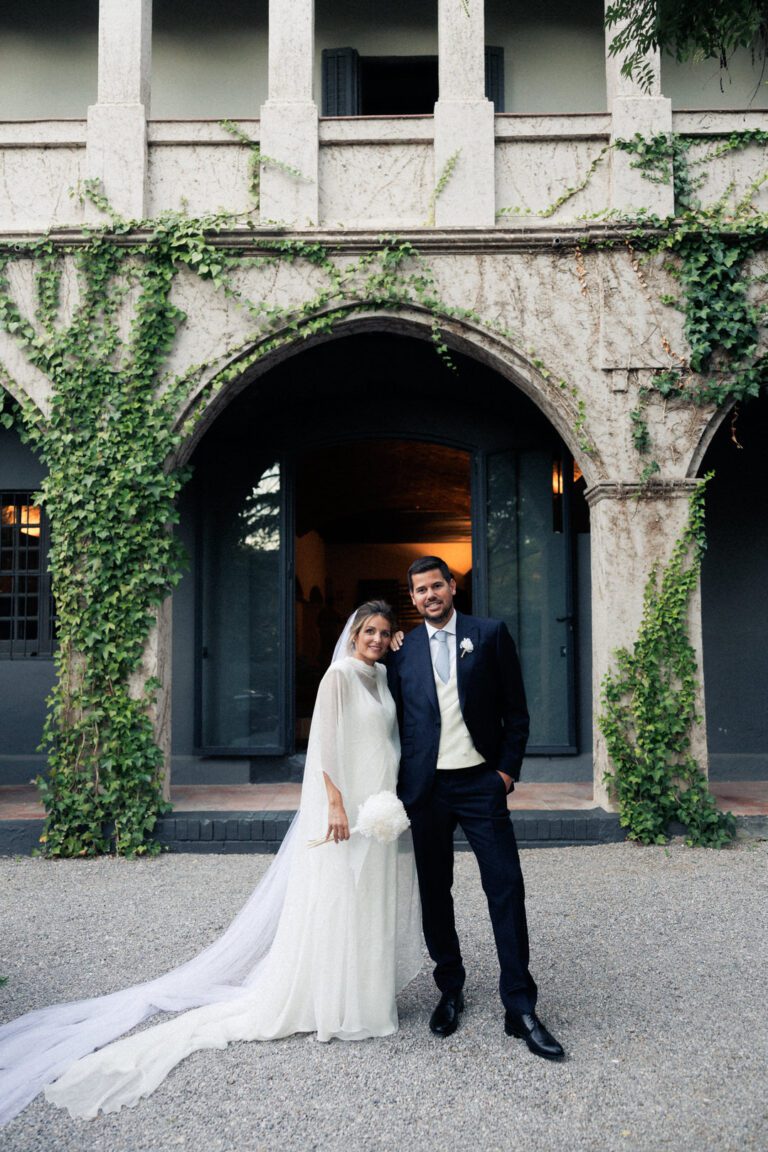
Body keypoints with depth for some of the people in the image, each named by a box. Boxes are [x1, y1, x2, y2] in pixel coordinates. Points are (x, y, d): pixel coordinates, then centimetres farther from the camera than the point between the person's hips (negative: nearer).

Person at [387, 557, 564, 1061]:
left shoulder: (491, 634, 1)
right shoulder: (403, 651, 6)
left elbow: (516, 708, 2)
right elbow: (398, 722, 11)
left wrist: (508, 768, -5)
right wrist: (399, 786, 5)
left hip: (482, 782, -2)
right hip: (426, 788, 2)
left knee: (507, 889, -3)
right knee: (435, 892, 10)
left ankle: (520, 1008, 6)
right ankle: (450, 991, 27)